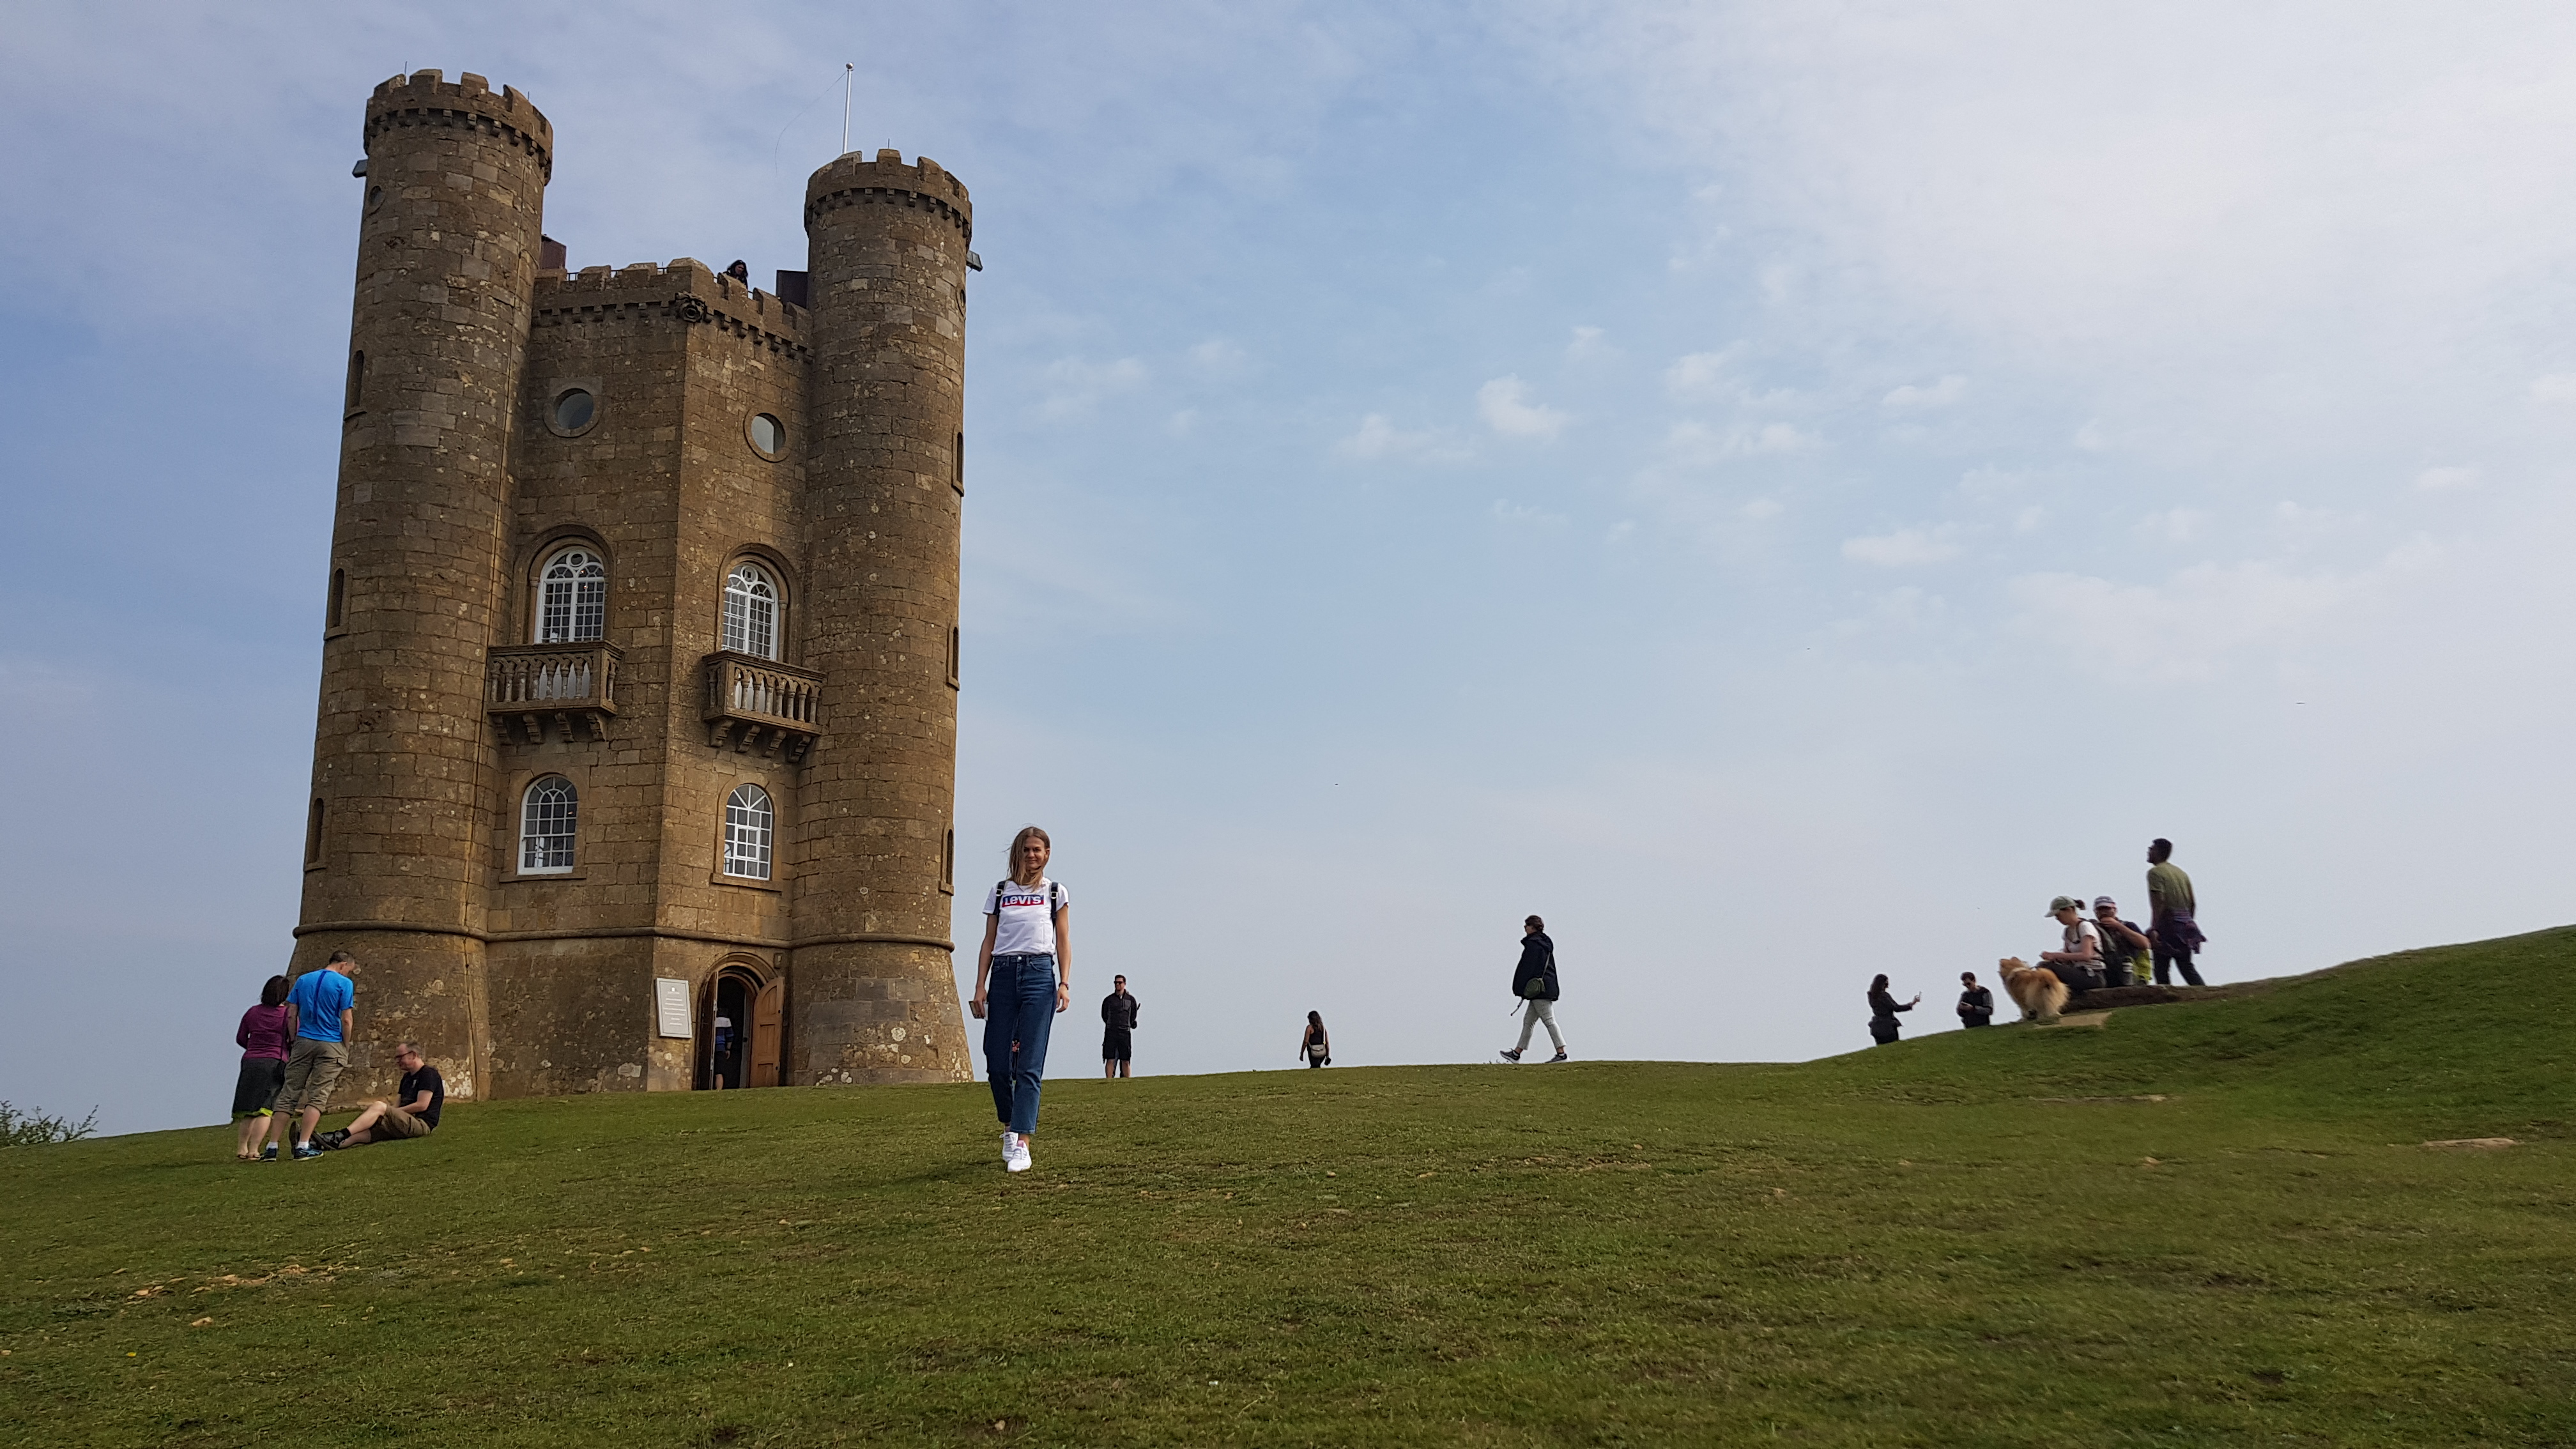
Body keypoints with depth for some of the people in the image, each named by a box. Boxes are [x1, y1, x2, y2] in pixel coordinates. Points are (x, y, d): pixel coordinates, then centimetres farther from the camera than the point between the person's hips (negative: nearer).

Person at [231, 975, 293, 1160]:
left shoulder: (253, 1012, 11)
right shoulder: (288, 1014, -3)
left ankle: (241, 1149, 11)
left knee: (249, 1110, 13)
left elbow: (240, 1038, 16)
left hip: (250, 1062, 5)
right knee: (265, 1109, -6)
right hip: (275, 1063, -5)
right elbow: (295, 1042, -5)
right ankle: (253, 1151, -15)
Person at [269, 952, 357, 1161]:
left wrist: (294, 1042, 13)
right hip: (331, 1045, -4)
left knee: (290, 1094, 6)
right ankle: (303, 1146, -6)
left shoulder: (303, 980, 11)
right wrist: (346, 1049, 1)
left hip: (304, 1042, 4)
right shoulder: (344, 984, -4)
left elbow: (291, 1014, 8)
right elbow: (346, 1020, -9)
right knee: (318, 1096, -2)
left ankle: (273, 1146, 3)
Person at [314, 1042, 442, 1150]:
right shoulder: (407, 1077, 25)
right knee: (365, 1131, -12)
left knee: (378, 1107, -23)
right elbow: (397, 1105, 19)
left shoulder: (428, 1074, -4)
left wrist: (387, 1111, -8)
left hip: (422, 1124, -9)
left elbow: (422, 1105, -14)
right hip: (405, 1123, 9)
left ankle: (339, 1137, -31)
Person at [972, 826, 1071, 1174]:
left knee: (1030, 1064, -10)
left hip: (1039, 974, -2)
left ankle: (1021, 1143, -13)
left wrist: (1064, 983, -4)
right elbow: (988, 942, 12)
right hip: (1003, 974, 2)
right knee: (997, 1062, -1)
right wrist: (980, 986, 3)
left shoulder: (1056, 893, 10)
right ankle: (1010, 1125, 24)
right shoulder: (999, 893, 14)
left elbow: (1063, 942, 8)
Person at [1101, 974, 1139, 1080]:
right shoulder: (1108, 1000, 8)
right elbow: (1104, 1016, 10)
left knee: (1126, 1061, -1)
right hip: (1111, 1033, 0)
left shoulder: (1131, 1000, 9)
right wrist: (1112, 1026, 7)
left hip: (1125, 1033, 1)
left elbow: (1133, 1017, 14)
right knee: (1110, 1060, -7)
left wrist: (1126, 1026, 10)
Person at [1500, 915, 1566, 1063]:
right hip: (1547, 988, 10)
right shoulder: (1546, 944, 17)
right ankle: (1516, 1054, 16)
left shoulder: (1533, 944, -13)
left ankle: (1562, 1053, -8)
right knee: (1528, 1020, 12)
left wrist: (1521, 989, -14)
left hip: (1538, 989, -10)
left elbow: (1527, 968, -16)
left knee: (1549, 1020, -8)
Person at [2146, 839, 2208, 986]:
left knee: (2161, 969, -5)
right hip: (2185, 924, 8)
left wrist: (2154, 929, -21)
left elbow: (2158, 902, -17)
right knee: (2187, 967, 11)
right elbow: (2193, 904, 17)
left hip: (2167, 924, -8)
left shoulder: (2155, 872, -6)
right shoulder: (2181, 872, 19)